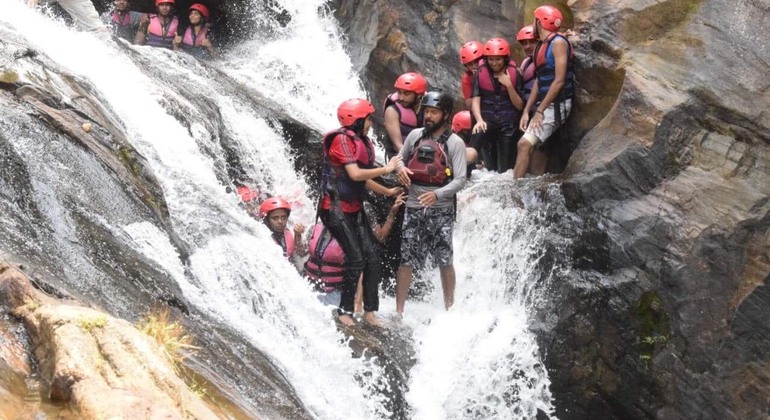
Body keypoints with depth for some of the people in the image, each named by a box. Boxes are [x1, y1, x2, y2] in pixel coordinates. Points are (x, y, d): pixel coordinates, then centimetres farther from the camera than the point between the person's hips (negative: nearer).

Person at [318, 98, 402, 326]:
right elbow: (355, 174, -23)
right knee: (356, 259, -11)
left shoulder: (362, 142, 13)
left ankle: (370, 311, 9)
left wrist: (387, 192, 18)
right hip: (335, 207, -9)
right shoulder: (342, 139, -15)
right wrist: (386, 169, -14)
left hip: (354, 208, 9)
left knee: (371, 257, 2)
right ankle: (345, 311, -1)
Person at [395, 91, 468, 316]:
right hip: (414, 208, 3)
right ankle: (399, 311, 5)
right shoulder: (415, 136, 7)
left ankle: (449, 309, 14)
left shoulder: (455, 143, -4)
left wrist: (437, 194, -26)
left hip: (441, 210, -3)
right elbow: (401, 159, 23)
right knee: (406, 261, 1)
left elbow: (460, 180, -10)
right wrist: (401, 168, -2)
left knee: (445, 262, 2)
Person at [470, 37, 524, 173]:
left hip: (508, 123, 1)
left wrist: (509, 85, -12)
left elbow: (519, 106, 1)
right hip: (488, 120, -1)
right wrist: (479, 120, -22)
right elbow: (475, 101, -5)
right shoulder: (481, 74, 2)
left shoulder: (513, 74, 2)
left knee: (505, 168, 3)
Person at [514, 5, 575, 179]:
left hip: (556, 105, -9)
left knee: (525, 144, -18)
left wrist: (539, 110, -19)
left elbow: (559, 81, -18)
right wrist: (526, 111, 9)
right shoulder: (539, 47, 15)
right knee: (534, 146, 6)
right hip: (545, 105, 9)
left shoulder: (558, 43, -13)